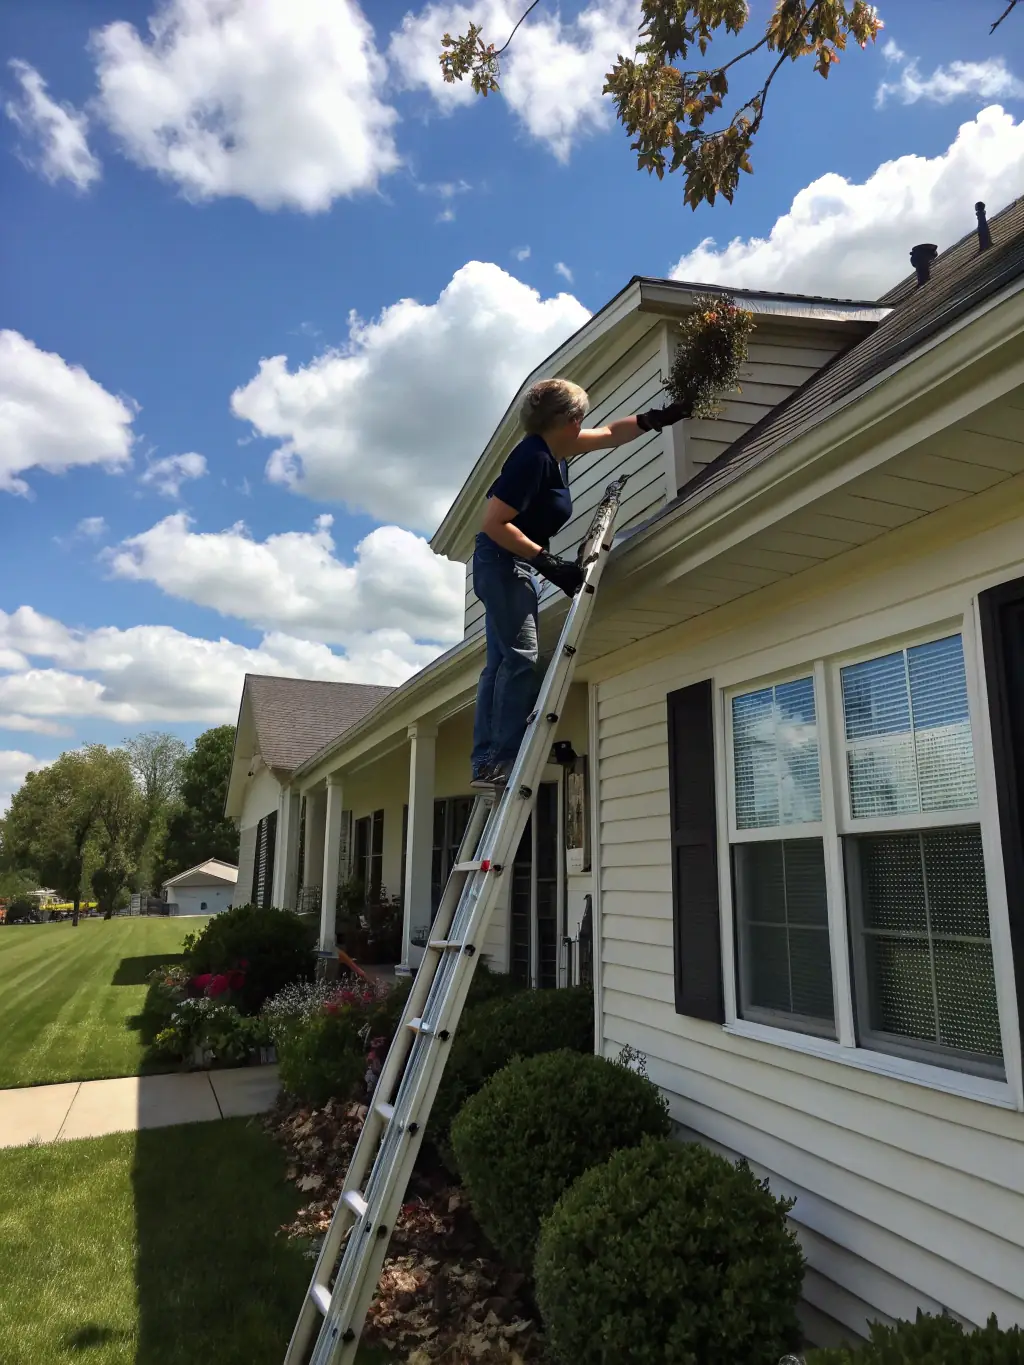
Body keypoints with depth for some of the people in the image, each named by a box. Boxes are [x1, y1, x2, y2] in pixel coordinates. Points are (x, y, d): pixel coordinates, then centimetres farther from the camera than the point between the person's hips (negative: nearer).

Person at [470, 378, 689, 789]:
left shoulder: (555, 449, 9)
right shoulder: (533, 457, -20)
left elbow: (610, 434, 25)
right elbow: (492, 524, -25)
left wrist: (656, 418, 18)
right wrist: (547, 561, -26)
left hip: (514, 566, 10)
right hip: (503, 563, -10)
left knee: (501, 663, 5)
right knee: (521, 657, -16)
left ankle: (485, 764, 5)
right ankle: (503, 760, -17)